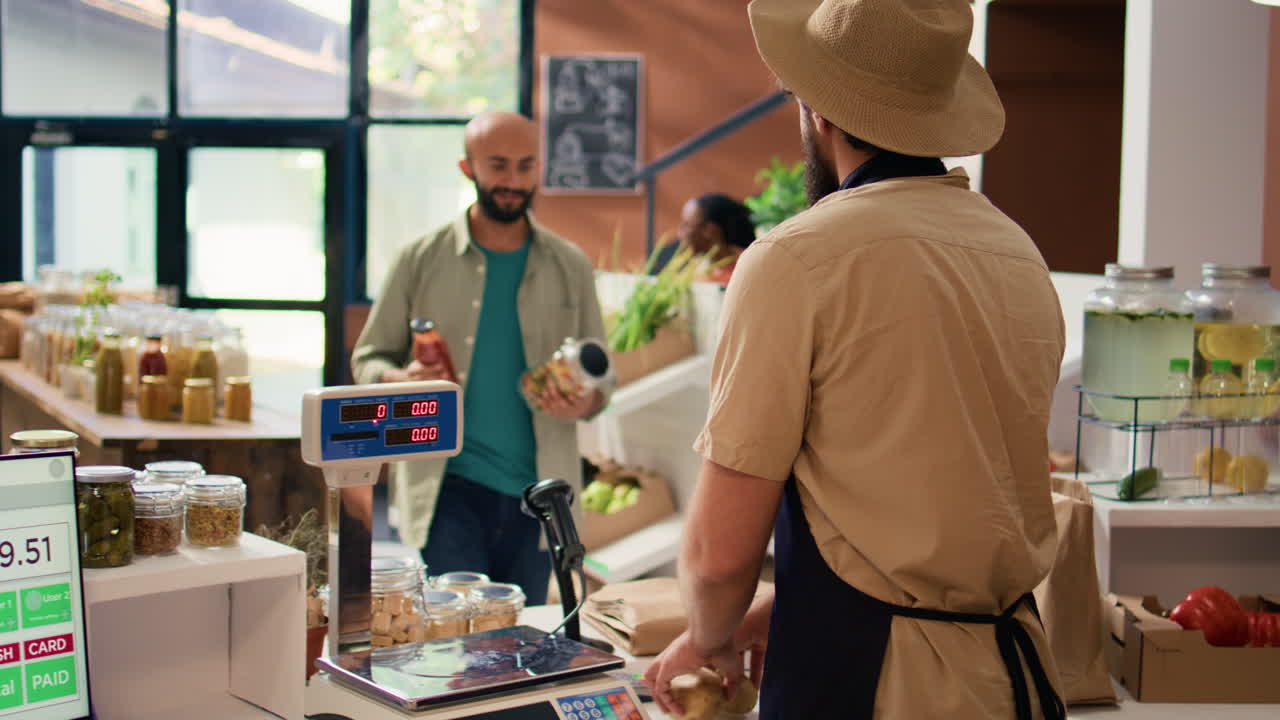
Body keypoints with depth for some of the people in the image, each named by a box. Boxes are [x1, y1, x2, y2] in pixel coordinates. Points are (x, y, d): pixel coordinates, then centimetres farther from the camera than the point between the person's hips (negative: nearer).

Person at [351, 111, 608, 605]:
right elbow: (368, 358, 8)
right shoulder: (422, 260, 3)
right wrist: (401, 381, -15)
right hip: (449, 487, -2)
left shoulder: (571, 267, 9)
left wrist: (585, 402, -11)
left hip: (536, 490, 2)